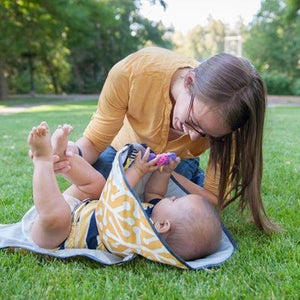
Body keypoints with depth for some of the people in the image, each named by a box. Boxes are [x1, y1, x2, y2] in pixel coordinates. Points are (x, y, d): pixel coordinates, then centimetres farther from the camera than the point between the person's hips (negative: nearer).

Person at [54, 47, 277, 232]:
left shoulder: (221, 121, -35)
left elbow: (214, 198, -27)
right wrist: (75, 153, -48)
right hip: (125, 147, 1)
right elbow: (95, 141, -26)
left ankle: (195, 177, 12)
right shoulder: (131, 71, -39)